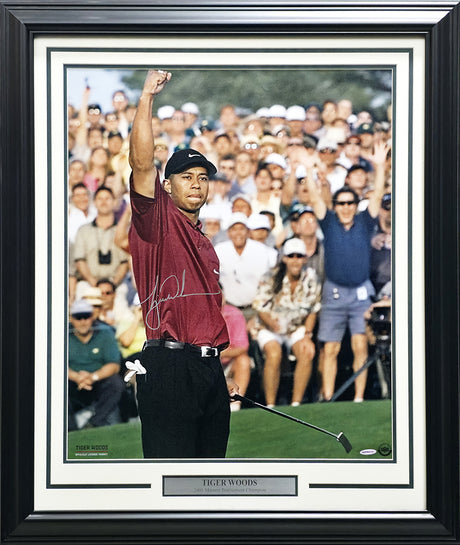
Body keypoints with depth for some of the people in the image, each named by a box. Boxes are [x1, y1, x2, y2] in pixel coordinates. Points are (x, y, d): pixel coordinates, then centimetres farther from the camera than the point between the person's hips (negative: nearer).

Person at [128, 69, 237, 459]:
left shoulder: (206, 245, 23)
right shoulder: (158, 221, 1)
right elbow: (142, 164, -15)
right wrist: (147, 96, -17)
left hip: (210, 367, 8)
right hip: (169, 368, -8)